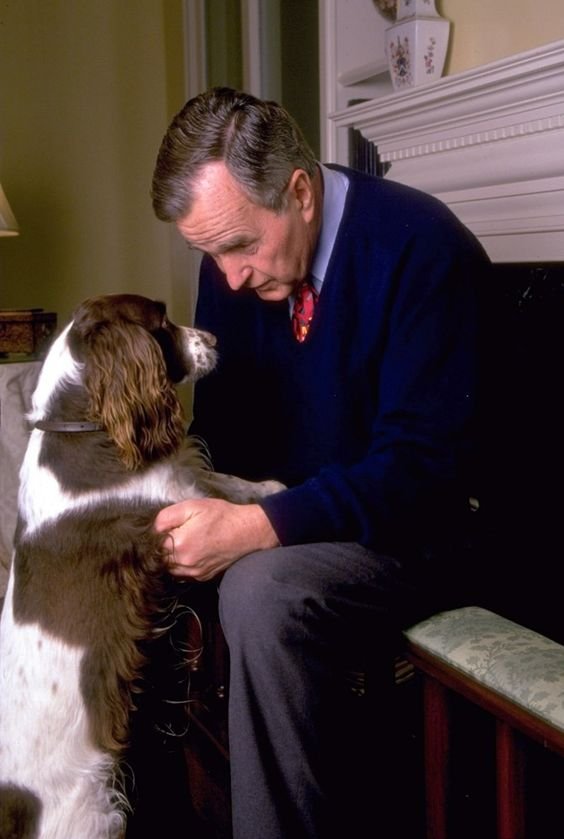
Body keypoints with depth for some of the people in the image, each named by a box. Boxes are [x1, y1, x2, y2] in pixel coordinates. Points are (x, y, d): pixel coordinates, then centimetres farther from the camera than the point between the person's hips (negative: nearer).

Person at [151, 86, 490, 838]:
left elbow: (422, 465, -24)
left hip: (415, 529, -6)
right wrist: (193, 497, -14)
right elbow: (221, 420, 8)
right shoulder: (235, 257, 0)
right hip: (290, 516, 7)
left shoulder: (419, 248, -20)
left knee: (263, 589, -33)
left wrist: (258, 527, -34)